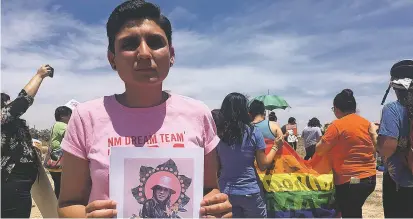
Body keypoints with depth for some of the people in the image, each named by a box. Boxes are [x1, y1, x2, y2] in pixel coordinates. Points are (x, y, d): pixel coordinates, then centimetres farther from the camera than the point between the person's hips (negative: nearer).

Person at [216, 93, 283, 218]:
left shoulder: (217, 133, -6)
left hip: (225, 192, 3)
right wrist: (275, 146, 9)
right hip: (249, 192, -2)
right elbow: (263, 165, -4)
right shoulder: (253, 133, -12)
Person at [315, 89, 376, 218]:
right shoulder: (366, 123, 7)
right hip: (369, 178, 8)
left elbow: (319, 150, -11)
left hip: (350, 181, -7)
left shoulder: (337, 125, -14)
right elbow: (373, 148, 17)